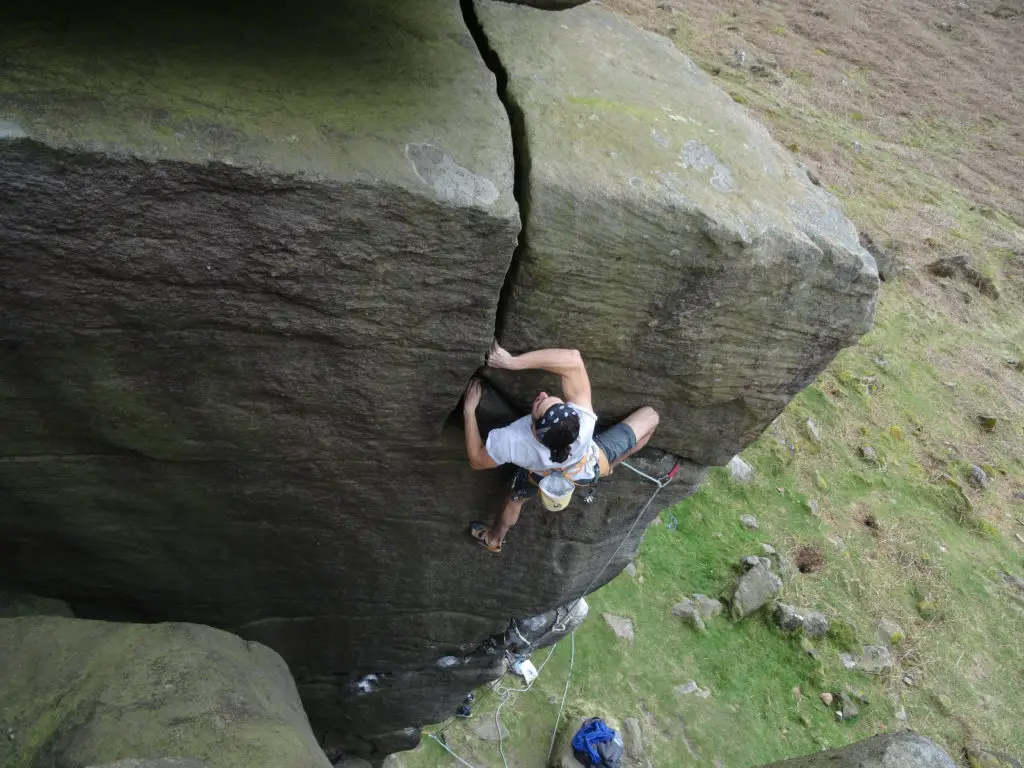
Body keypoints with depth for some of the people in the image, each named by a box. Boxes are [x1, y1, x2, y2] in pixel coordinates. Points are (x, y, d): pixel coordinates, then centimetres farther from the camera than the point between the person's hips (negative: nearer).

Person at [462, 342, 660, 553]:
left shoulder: (512, 442, -47)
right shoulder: (583, 421, -49)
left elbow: (476, 460, -25)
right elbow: (573, 359, -53)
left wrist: (469, 410, -26)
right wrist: (511, 361, -53)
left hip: (543, 475, 1)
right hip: (594, 465, -1)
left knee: (515, 499, 33)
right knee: (650, 416, 13)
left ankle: (493, 539, 60)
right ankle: (609, 465, 36)